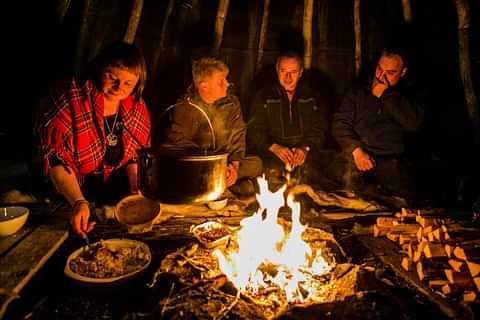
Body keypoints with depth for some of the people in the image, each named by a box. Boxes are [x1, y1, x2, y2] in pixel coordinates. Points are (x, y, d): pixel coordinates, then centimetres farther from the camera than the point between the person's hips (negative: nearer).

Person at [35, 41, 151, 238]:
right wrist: (78, 202, -33)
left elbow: (138, 156, 5)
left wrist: (136, 191, -11)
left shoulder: (137, 106, -2)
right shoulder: (68, 98, -18)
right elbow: (55, 159, -21)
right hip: (67, 197, -2)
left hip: (114, 197, 3)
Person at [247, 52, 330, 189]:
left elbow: (320, 130, 10)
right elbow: (255, 130, 4)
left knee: (307, 169, -32)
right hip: (271, 150, -1)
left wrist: (305, 148, -10)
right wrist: (275, 147, -13)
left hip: (306, 150, 1)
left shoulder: (313, 97, 15)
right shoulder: (263, 96, 12)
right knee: (273, 171, -34)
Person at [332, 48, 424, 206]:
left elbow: (413, 123, -2)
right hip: (358, 158, 1)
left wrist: (385, 95, 1)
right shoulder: (357, 94, 20)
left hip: (392, 160, 0)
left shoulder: (405, 98, 20)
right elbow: (340, 124, 8)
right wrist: (356, 149, -10)